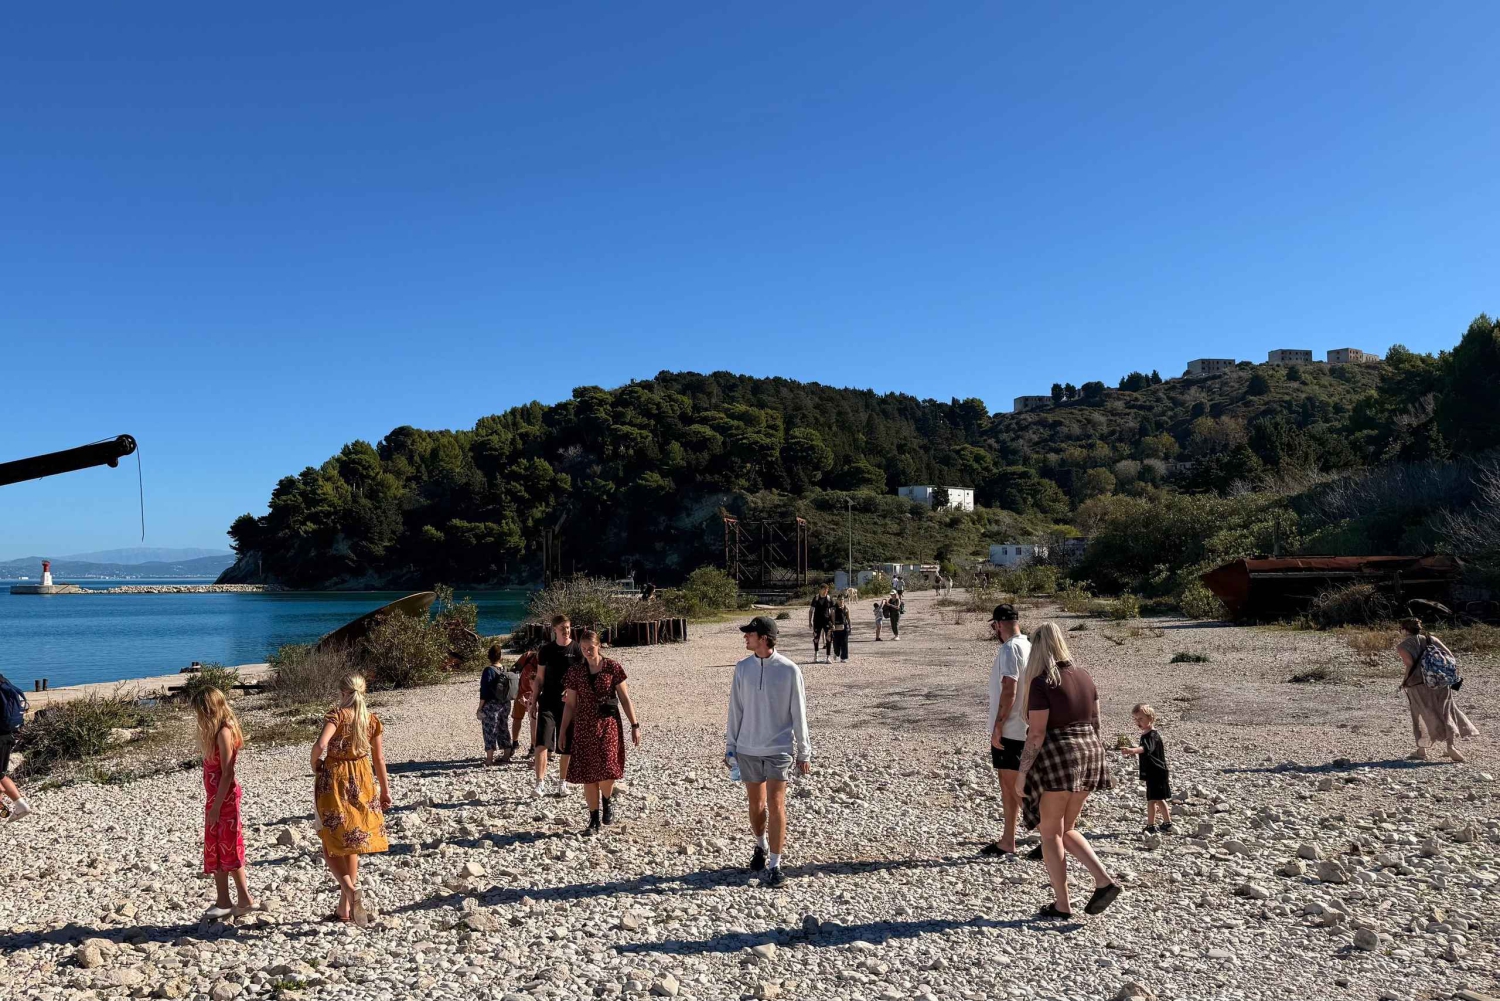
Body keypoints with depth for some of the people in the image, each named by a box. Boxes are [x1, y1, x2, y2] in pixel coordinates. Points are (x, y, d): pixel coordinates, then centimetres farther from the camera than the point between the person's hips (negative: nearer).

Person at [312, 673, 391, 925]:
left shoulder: (337, 714, -12)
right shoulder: (372, 719, 1)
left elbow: (320, 745, -27)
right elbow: (379, 758, 6)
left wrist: (315, 766, -7)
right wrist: (385, 789, 14)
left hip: (334, 780, -4)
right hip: (361, 781, 4)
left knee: (331, 844, 8)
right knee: (351, 843, 16)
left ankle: (350, 889, -17)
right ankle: (344, 908, 20)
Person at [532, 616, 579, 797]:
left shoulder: (577, 649, -2)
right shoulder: (546, 650, 3)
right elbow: (539, 678, 8)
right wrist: (534, 701, 4)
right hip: (548, 702, 0)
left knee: (565, 746, 8)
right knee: (542, 743, -14)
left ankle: (562, 783, 22)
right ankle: (540, 783, -14)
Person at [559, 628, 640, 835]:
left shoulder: (613, 667, -2)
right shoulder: (575, 672, 4)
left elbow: (625, 698, 1)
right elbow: (570, 704, 8)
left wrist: (635, 725, -2)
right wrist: (563, 732, 6)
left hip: (608, 725, -2)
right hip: (584, 727, 2)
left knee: (607, 771, -14)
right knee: (587, 775, 3)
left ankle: (608, 800, 19)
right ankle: (594, 821, 17)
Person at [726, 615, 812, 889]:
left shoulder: (789, 670, -10)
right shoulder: (742, 668, -1)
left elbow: (798, 713, -4)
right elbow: (735, 710, 7)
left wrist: (804, 752, -1)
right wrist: (730, 747, 7)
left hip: (779, 749, -3)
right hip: (748, 750, 3)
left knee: (775, 806, -7)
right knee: (756, 804, 14)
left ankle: (774, 866, 1)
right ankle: (761, 846, 39)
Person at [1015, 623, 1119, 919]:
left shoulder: (1041, 683, -13)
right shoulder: (1084, 677, 8)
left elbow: (1036, 733, -16)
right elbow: (1095, 722, 13)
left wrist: (1022, 772, -10)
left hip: (1055, 756, -7)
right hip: (1088, 754, 7)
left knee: (1050, 833, 7)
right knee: (1067, 830, 19)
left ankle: (1062, 904, 10)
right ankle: (1105, 880, 5)